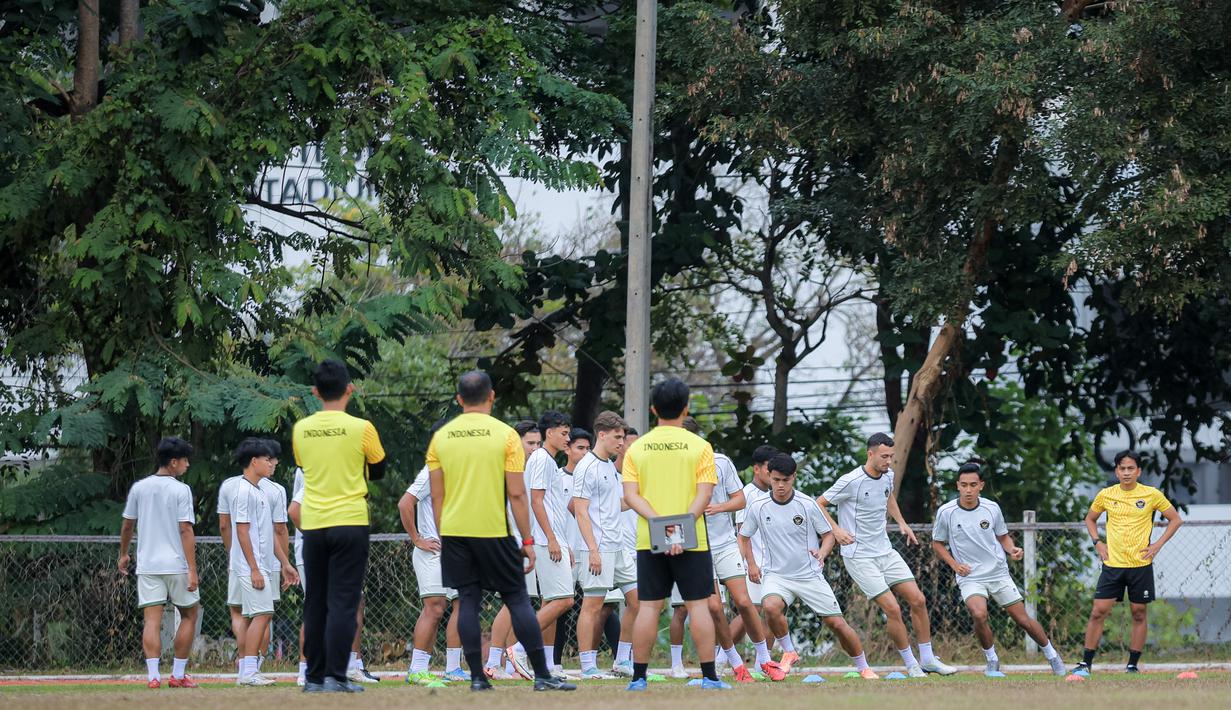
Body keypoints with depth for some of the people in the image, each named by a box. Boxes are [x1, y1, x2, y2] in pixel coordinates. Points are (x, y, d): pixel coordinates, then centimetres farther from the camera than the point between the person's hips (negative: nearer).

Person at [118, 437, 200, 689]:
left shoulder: (139, 488, 6)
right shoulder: (181, 490, -8)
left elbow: (127, 525, 13)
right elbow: (186, 531, -13)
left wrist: (123, 554, 28)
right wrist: (192, 569, -13)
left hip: (147, 565, 4)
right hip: (177, 564, -4)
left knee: (152, 620, -1)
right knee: (189, 614, 13)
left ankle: (153, 674, -13)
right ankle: (178, 674, 13)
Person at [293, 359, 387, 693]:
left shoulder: (301, 429, 2)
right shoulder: (361, 428, -7)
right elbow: (379, 472, 7)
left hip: (313, 526, 3)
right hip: (350, 522, -3)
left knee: (315, 603, 9)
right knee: (343, 603, -3)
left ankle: (315, 677, 10)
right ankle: (336, 676, -9)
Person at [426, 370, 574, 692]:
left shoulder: (441, 437, 3)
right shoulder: (505, 435, -5)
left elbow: (436, 496, 6)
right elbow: (517, 495, -7)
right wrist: (527, 540, -2)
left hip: (454, 532, 3)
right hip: (493, 531, -3)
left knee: (468, 600, 6)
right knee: (517, 599, 3)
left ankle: (477, 677, 1)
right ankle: (542, 675, 2)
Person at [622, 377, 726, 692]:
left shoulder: (637, 448, 5)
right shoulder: (699, 446, -1)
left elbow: (630, 495, -3)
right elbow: (704, 494, -10)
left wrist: (658, 521, -13)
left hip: (649, 541, 2)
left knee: (649, 607, 5)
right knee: (698, 605, 3)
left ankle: (638, 677, 5)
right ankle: (709, 676, 1)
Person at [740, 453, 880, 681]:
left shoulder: (807, 505, -8)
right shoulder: (758, 507, -3)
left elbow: (828, 534, 3)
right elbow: (744, 536, 14)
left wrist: (822, 553, -17)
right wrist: (751, 564, 2)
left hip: (810, 575, 0)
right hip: (777, 575, 1)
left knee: (836, 623, -3)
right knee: (771, 607, -32)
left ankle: (862, 667, 18)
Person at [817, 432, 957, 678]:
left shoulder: (888, 476, 4)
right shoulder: (851, 482, -17)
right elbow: (819, 504, -9)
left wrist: (901, 522, 16)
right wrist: (836, 529, -21)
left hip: (886, 553, 7)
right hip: (859, 557, -7)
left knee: (918, 600, 1)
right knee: (892, 609, -15)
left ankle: (928, 659, 14)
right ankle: (911, 664, 0)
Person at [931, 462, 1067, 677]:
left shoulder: (992, 508, -2)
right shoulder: (946, 512, -7)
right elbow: (937, 543, 7)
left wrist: (1012, 549, -8)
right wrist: (954, 564, -7)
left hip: (998, 573, 2)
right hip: (970, 577, -2)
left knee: (1022, 619, 3)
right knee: (979, 614, -28)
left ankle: (1052, 655, 28)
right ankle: (992, 661, -5)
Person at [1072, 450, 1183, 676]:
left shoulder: (1152, 495, -3)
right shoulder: (1106, 495, 3)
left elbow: (1175, 519, 7)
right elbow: (1090, 519, 20)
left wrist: (1158, 544, -2)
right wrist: (1097, 543, 6)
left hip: (1141, 565, -1)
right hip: (1112, 564, 1)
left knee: (1139, 615, 4)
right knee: (1098, 612, -4)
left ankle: (1133, 665, 13)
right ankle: (1086, 663, 1)